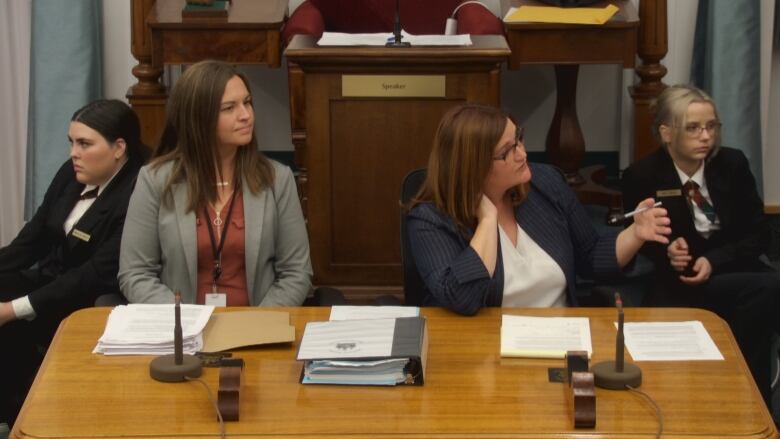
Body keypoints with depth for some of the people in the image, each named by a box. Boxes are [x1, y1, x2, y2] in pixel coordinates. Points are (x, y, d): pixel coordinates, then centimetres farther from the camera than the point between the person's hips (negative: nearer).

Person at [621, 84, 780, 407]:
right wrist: (666, 253, -19)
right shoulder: (641, 177, -4)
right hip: (675, 283, -3)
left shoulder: (732, 164, 3)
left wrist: (713, 261, -13)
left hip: (732, 270, 3)